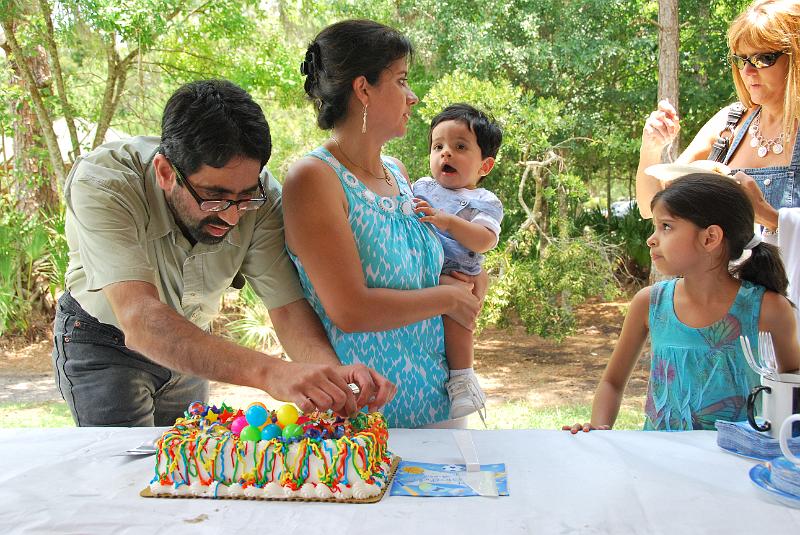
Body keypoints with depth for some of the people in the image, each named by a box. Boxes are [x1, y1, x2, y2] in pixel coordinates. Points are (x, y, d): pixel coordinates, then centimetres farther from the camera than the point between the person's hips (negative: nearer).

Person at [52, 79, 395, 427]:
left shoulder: (258, 193, -25)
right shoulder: (101, 185, -36)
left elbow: (287, 305, -26)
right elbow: (140, 320, -47)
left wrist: (333, 372, -47)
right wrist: (268, 372, -60)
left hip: (192, 347, 4)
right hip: (103, 345, -3)